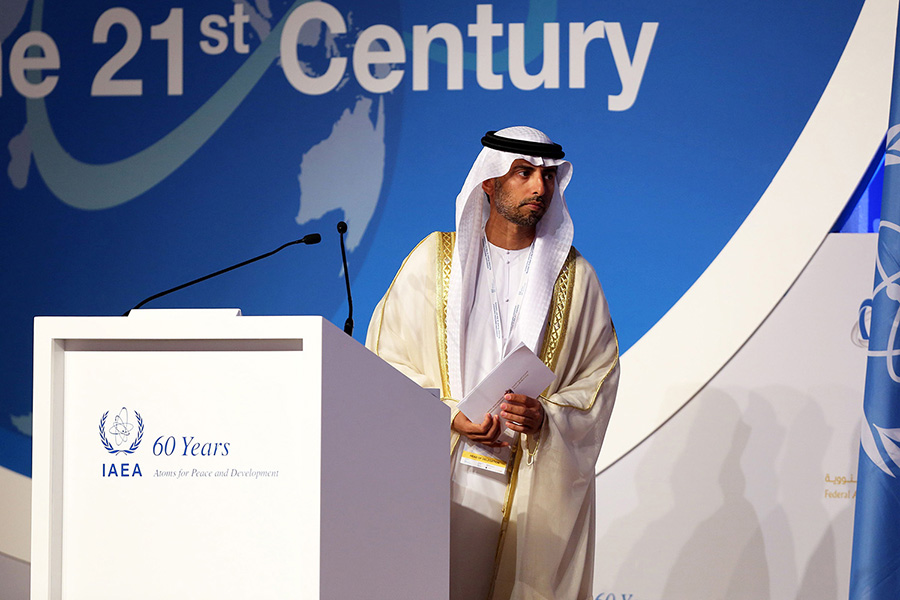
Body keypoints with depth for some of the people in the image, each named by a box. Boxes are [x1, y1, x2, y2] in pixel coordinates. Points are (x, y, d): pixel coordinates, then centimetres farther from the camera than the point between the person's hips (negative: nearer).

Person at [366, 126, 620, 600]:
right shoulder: (433, 260, 6)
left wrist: (546, 415, -12)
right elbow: (389, 357, 4)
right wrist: (451, 417, -11)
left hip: (539, 486, 1)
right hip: (443, 479, -1)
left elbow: (599, 376, 7)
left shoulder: (574, 277, 8)